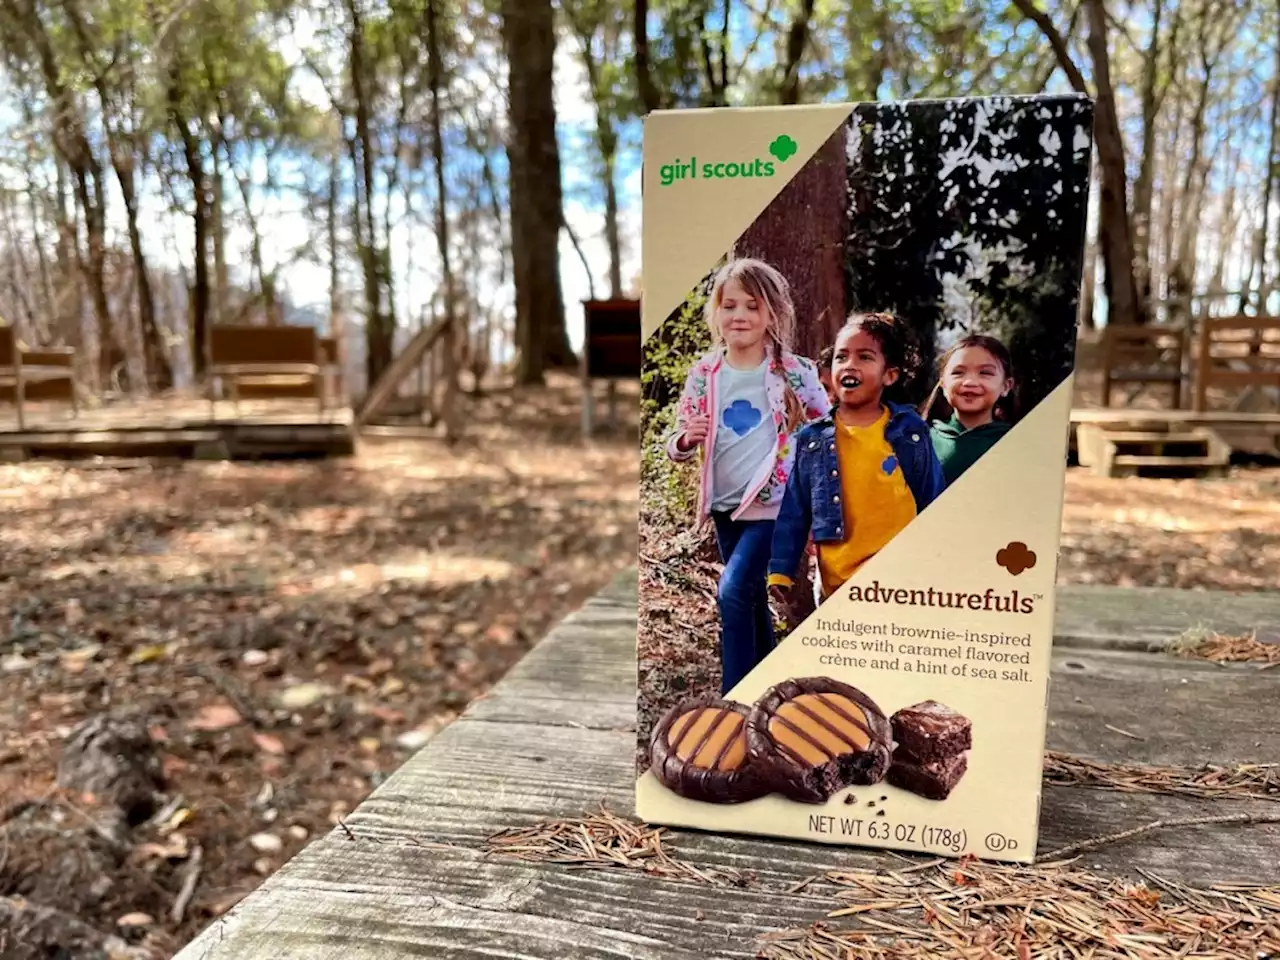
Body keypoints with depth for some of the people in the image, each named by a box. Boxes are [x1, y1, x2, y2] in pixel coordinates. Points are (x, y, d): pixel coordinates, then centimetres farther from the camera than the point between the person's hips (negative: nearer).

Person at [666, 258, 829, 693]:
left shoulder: (793, 372, -8)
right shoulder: (703, 374, 0)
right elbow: (676, 446, 7)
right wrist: (687, 438, -15)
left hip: (774, 504, -4)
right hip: (725, 506, 5)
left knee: (733, 591, -18)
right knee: (752, 601, 17)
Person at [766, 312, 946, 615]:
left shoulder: (911, 431, -1)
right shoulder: (811, 439, 1)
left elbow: (934, 507, 4)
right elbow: (793, 513, 4)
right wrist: (780, 572, -2)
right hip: (837, 586, 2)